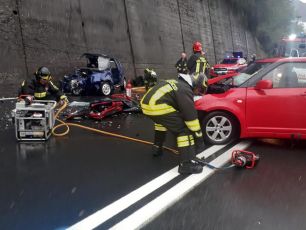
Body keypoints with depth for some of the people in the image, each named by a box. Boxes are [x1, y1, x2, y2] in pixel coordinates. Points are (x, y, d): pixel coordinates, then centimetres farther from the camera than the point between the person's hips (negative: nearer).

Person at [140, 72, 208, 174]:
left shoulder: (178, 83, 25)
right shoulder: (185, 90, -4)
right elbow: (191, 115, -6)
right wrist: (199, 138, 0)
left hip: (147, 103, 10)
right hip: (157, 106, -10)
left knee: (162, 120, 39)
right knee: (185, 129, -4)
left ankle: (157, 148, 46)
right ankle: (186, 164, -4)